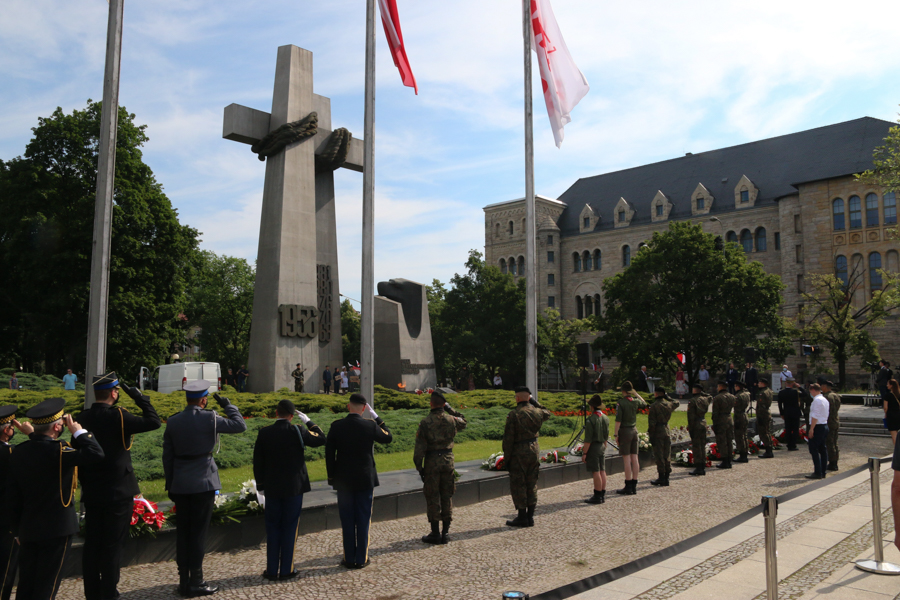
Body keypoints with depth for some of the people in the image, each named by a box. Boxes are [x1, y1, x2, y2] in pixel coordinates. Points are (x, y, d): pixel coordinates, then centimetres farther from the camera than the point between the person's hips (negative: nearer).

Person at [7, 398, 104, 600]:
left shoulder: (18, 451, 0)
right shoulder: (57, 451, -22)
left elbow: (12, 495, 6)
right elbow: (96, 453, -29)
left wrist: (17, 529, 15)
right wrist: (79, 432, -14)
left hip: (27, 529, 7)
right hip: (57, 528, -6)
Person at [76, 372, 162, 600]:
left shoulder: (81, 419, 2)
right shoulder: (117, 416, -18)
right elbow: (154, 422, -18)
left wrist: (85, 483, 18)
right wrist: (140, 398, -9)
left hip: (91, 494, 6)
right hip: (118, 492, -6)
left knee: (92, 545, 13)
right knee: (113, 545, 3)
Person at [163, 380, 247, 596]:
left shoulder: (173, 422, 3)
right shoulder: (209, 419, -12)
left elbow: (167, 456, 8)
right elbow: (240, 425, -5)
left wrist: (170, 485, 15)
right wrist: (227, 405, 6)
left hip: (180, 486, 5)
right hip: (203, 483, -5)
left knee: (182, 532, 12)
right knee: (198, 533, 2)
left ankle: (183, 580, 19)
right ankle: (195, 582, 8)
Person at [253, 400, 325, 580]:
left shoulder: (264, 433, -4)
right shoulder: (298, 432, -12)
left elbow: (258, 462, 1)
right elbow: (321, 439, 0)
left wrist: (261, 485, 11)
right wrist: (307, 421, 6)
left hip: (272, 489, 2)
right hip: (294, 488, -2)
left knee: (273, 528, 11)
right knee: (290, 528, 6)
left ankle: (272, 570, 15)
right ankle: (286, 570, 11)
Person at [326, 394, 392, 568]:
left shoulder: (336, 426, -7)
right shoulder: (370, 425, -10)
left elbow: (329, 454, -3)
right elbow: (388, 437, 7)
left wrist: (332, 477, 7)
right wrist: (376, 417, 8)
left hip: (343, 480, 1)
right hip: (365, 480, -1)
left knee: (347, 521, 9)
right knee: (363, 520, 9)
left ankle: (349, 559, 15)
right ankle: (361, 558, 14)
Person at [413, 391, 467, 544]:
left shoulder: (425, 422, -10)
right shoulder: (451, 420, 0)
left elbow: (420, 447, -10)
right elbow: (463, 422, 25)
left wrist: (419, 466, -2)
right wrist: (451, 409, 22)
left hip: (432, 462, -3)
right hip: (448, 460, 3)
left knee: (432, 497, 4)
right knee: (447, 497, 10)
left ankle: (435, 534, 9)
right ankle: (445, 533, 14)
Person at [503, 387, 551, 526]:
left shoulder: (513, 414, -14)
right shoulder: (537, 412, 1)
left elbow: (508, 439, -14)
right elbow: (547, 413, 28)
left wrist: (507, 458, -6)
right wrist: (534, 401, 23)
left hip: (519, 453, -6)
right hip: (534, 450, 6)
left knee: (518, 485, 3)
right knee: (532, 485, 13)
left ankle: (522, 517, 7)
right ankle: (530, 517, 17)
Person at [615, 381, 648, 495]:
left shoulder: (621, 402, -13)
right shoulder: (636, 401, 3)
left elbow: (618, 421, -15)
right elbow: (644, 404, 28)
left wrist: (616, 434, -10)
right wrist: (636, 394, 28)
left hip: (625, 431, -6)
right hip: (634, 430, 6)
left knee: (627, 460, -4)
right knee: (634, 458, 8)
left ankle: (628, 487, -1)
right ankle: (634, 485, 14)